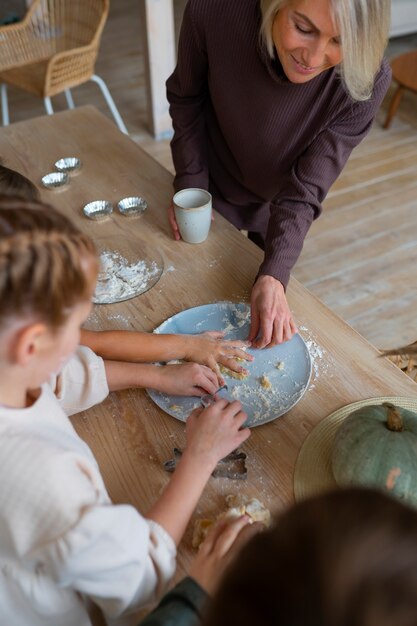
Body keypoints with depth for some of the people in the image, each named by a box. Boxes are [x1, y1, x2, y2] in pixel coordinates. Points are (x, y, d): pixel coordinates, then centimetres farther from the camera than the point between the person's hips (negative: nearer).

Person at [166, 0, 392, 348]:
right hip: (212, 190, 1)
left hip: (277, 204, 0)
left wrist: (273, 276, -39)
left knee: (271, 320, 20)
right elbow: (186, 98, -13)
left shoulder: (368, 82, -34)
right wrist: (190, 184, -14)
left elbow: (305, 189, -28)